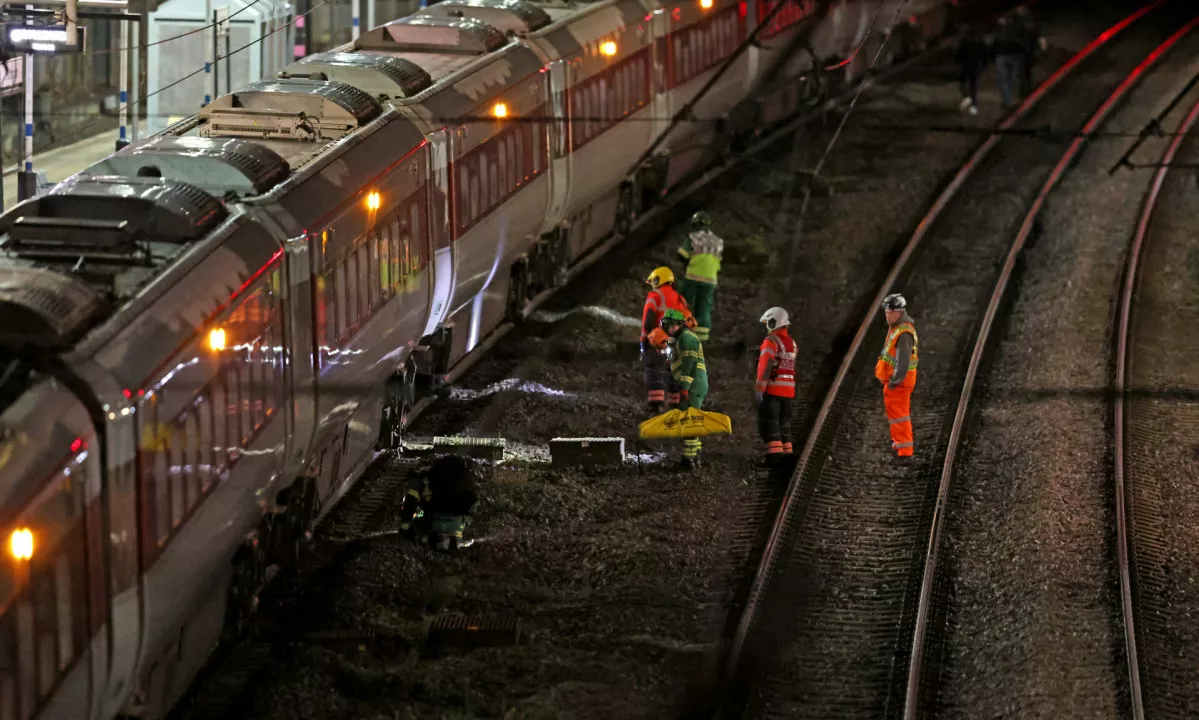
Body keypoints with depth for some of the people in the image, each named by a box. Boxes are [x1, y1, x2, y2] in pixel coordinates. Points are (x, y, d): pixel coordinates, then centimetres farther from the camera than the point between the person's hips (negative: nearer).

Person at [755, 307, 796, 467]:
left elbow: (766, 365, -19)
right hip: (789, 390, 7)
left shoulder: (771, 341, -11)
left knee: (769, 423, -5)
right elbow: (791, 367, 14)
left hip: (772, 388, -7)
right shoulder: (792, 343, 14)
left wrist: (760, 386, -20)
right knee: (784, 422, 16)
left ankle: (774, 454, -14)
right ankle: (787, 453, 16)